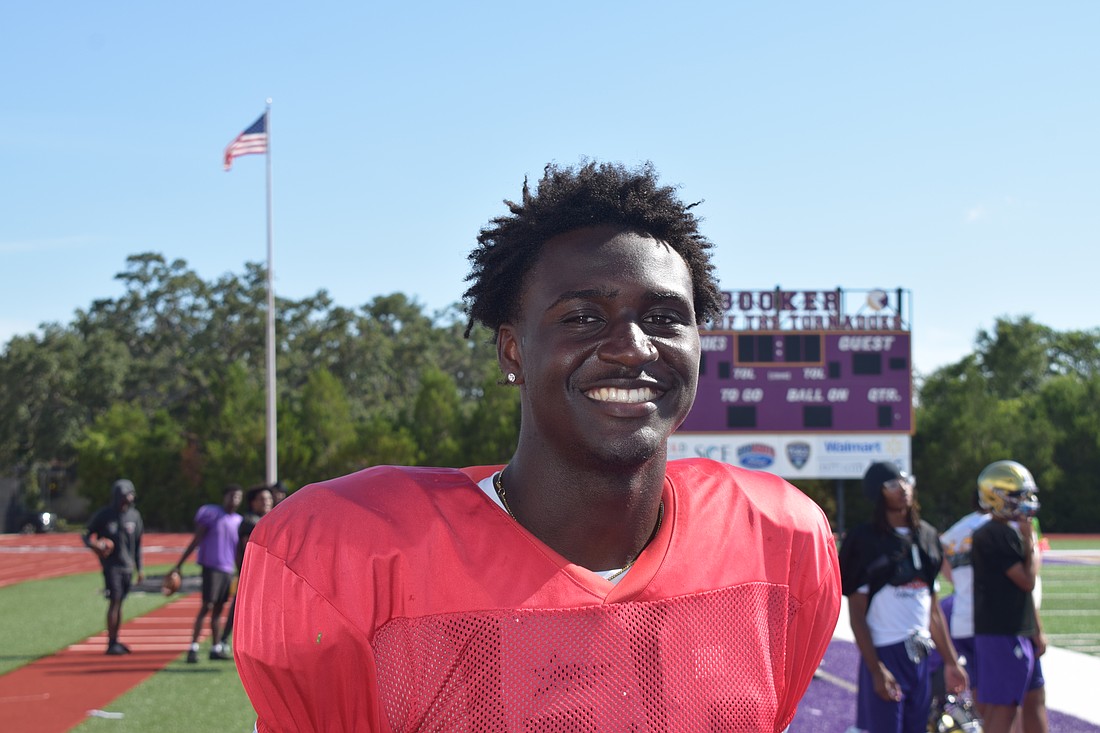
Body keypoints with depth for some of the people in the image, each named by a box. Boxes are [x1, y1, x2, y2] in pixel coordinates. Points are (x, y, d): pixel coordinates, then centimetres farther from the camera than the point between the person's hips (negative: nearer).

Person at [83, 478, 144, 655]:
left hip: (127, 566, 4)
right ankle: (111, 643, -9)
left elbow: (137, 545, 12)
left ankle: (116, 641, 17)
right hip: (111, 565, -4)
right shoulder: (103, 515, -8)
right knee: (114, 601, -11)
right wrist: (95, 545, -21)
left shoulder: (134, 515, 5)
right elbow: (86, 535, 1)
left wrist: (140, 569, 12)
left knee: (119, 603, 10)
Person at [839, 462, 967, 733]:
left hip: (921, 656, 6)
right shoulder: (866, 540, -7)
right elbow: (857, 615, -9)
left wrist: (951, 661, 15)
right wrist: (876, 670, -15)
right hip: (884, 656, -6)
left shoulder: (927, 537, 13)